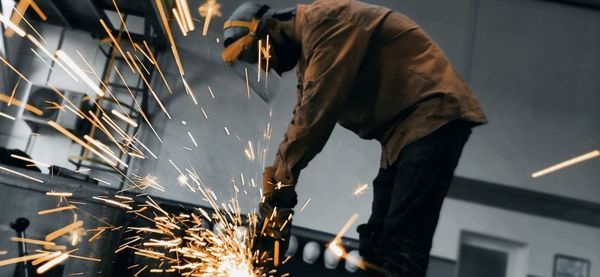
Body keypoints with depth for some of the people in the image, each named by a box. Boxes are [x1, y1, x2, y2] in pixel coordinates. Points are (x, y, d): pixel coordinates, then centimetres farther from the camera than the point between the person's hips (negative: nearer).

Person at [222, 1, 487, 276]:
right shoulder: (309, 55, 19)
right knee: (376, 242, 8)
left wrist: (282, 177, -14)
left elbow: (318, 106, -20)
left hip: (432, 116, -10)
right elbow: (302, 121, 17)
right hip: (402, 130, 11)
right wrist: (277, 183, 9)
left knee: (400, 246, -17)